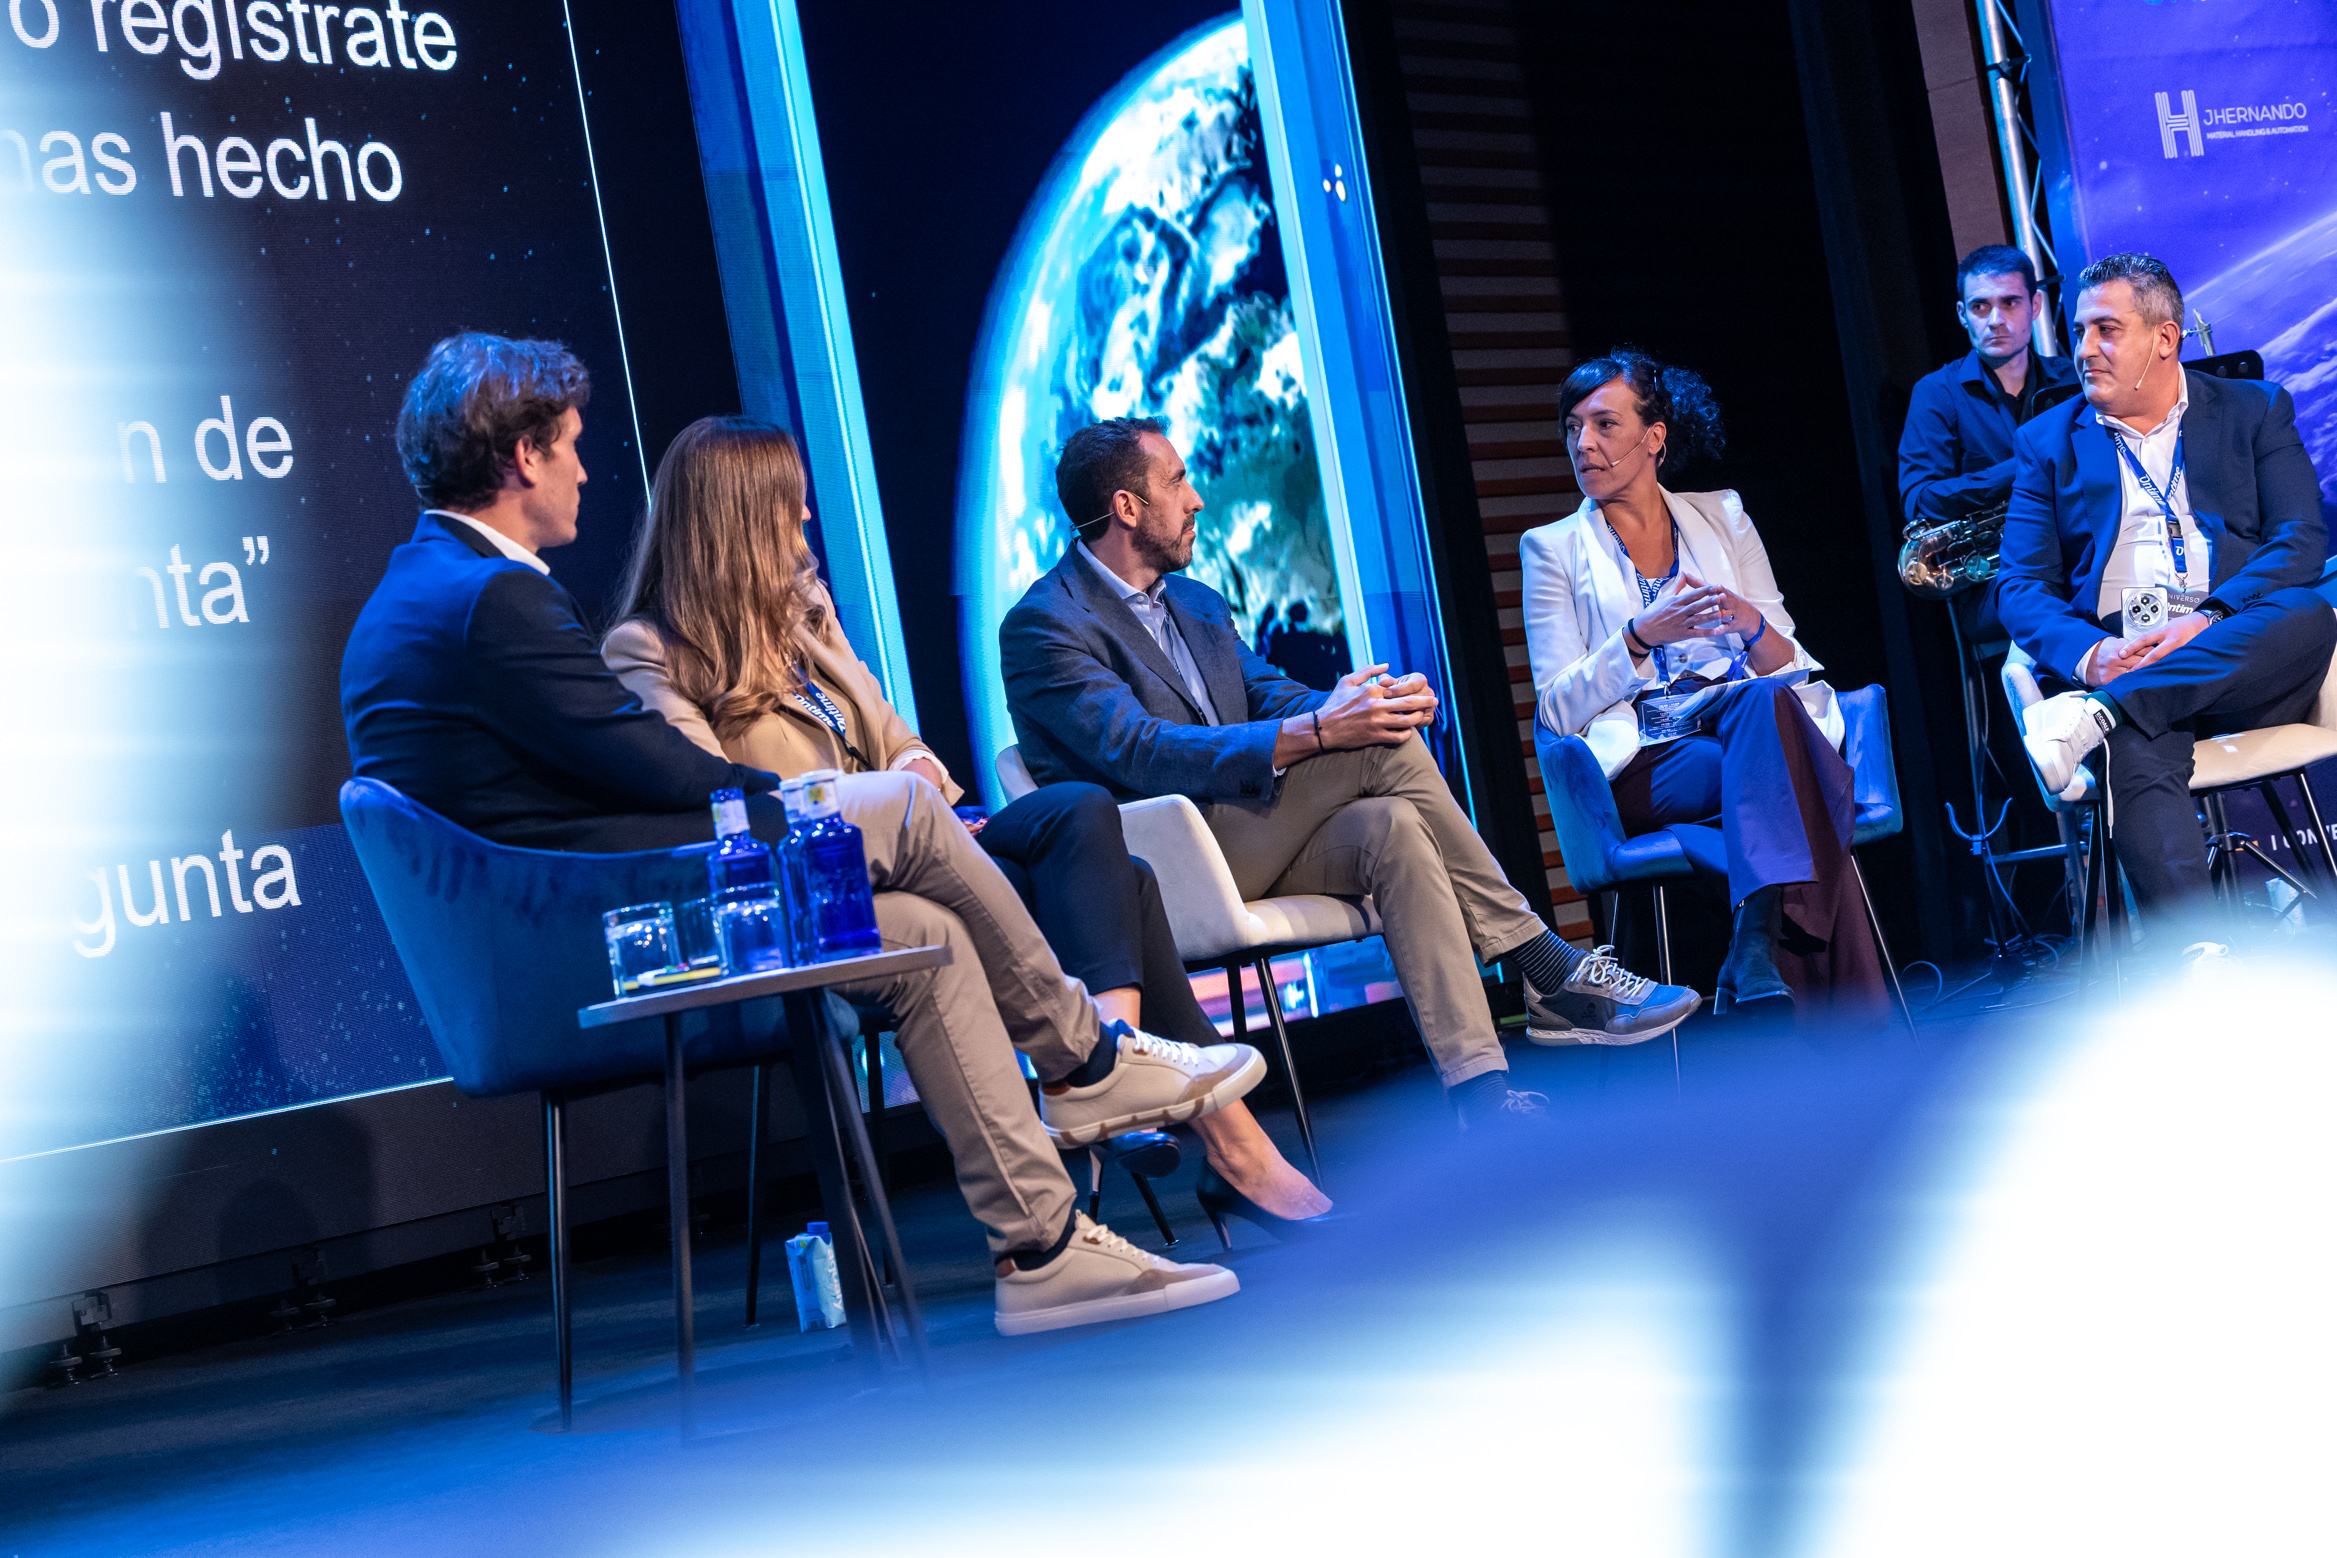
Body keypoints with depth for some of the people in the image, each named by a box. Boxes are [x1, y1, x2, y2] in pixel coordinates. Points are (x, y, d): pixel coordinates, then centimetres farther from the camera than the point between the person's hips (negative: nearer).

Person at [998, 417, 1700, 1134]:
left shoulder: (1197, 604, 22)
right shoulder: (1042, 625, -7)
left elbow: (1272, 696, 13)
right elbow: (1141, 753, -21)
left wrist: (1373, 702, -11)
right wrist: (1316, 732, -29)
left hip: (1249, 844, 8)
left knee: (1391, 826, -25)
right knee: (1381, 749, -22)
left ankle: (1480, 1091, -29)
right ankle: (1550, 970, -18)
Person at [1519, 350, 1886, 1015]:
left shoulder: (1722, 517, 18)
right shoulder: (1552, 548, 12)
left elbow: (1786, 666, 13)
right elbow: (1559, 709, 1)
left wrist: (1751, 626, -11)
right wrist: (1640, 638, -15)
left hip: (1754, 725, 2)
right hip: (1642, 771, -2)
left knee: (1763, 700, -36)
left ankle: (1755, 945, -44)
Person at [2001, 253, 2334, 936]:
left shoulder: (2256, 410, 17)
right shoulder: (2049, 439, 19)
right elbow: (2022, 587, 9)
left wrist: (2207, 621, -17)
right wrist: (2089, 653, -15)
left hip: (2243, 656, 1)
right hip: (2114, 662, -1)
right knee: (2135, 753, -36)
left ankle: (2097, 714, -39)